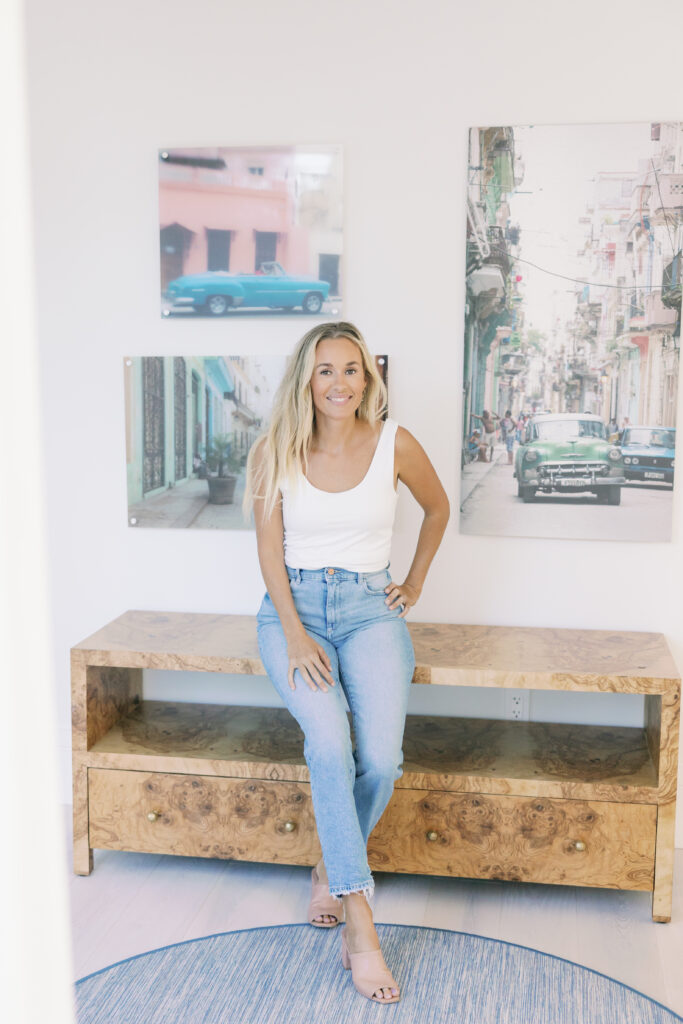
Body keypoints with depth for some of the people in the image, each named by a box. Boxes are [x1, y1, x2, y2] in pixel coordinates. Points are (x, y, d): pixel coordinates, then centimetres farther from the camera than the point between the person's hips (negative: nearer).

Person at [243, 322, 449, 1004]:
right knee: (329, 740, -28)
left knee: (382, 758, -21)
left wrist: (415, 583, 16)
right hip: (293, 606, 0)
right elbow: (269, 549, -2)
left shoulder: (394, 444, 0)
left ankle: (332, 869, 9)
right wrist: (296, 634, -13)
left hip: (369, 608, 1)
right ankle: (359, 921, -20)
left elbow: (437, 509, 18)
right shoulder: (275, 452, 0)